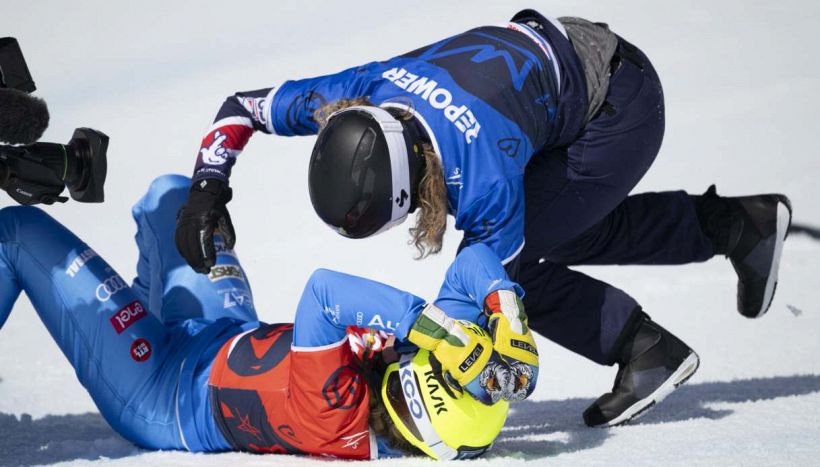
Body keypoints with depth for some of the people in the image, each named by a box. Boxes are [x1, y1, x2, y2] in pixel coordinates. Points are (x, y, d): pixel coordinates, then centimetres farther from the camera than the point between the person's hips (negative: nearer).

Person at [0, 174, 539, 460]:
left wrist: (426, 321, -56)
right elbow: (473, 261, -24)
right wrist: (506, 305, -43)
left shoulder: (335, 415, -46)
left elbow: (323, 290, -49)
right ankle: (149, 314, 54)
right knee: (170, 193, 23)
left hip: (158, 392, -7)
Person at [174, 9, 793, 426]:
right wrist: (207, 190, -19)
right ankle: (736, 224, 31)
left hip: (623, 111, -8)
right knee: (560, 237, 24)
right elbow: (241, 106, -7)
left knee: (503, 255, -13)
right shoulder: (356, 95, -22)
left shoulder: (484, 181, -38)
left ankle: (648, 348, 0)